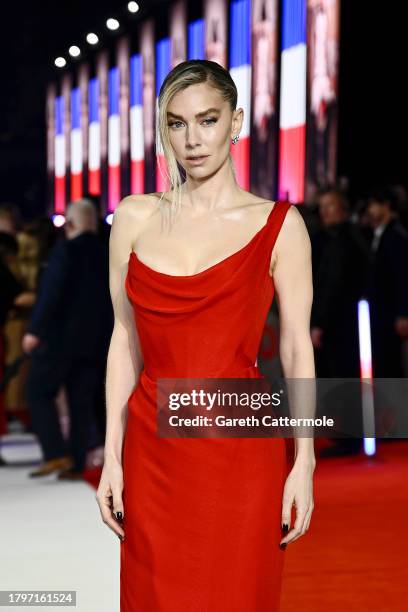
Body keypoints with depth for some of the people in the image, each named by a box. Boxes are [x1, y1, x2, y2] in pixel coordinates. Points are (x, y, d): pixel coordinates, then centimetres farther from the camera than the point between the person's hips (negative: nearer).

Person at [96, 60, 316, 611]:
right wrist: (112, 457, 4)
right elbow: (125, 339, 8)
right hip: (154, 448, 2)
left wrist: (304, 463, -7)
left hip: (241, 448, -2)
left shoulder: (279, 224, -1)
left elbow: (297, 347, -1)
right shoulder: (136, 218, 6)